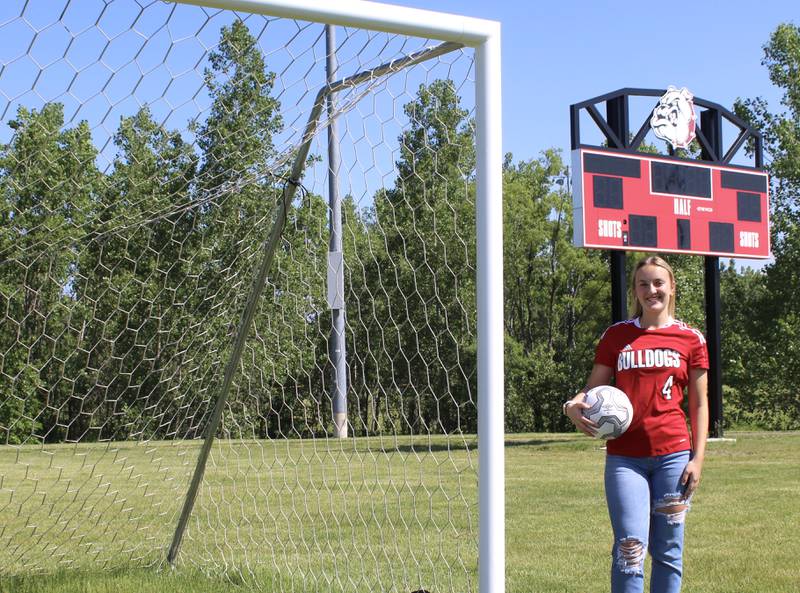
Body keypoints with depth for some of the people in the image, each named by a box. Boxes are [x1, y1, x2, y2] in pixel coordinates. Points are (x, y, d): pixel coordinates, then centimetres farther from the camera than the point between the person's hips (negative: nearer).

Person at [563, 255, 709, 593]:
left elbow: (699, 404, 7)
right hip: (624, 456, 0)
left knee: (668, 550, 6)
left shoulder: (691, 339, 7)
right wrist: (574, 406, -14)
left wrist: (697, 458, -1)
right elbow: (593, 388, 9)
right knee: (630, 548, -8)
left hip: (673, 454, 0)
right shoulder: (616, 336, 9)